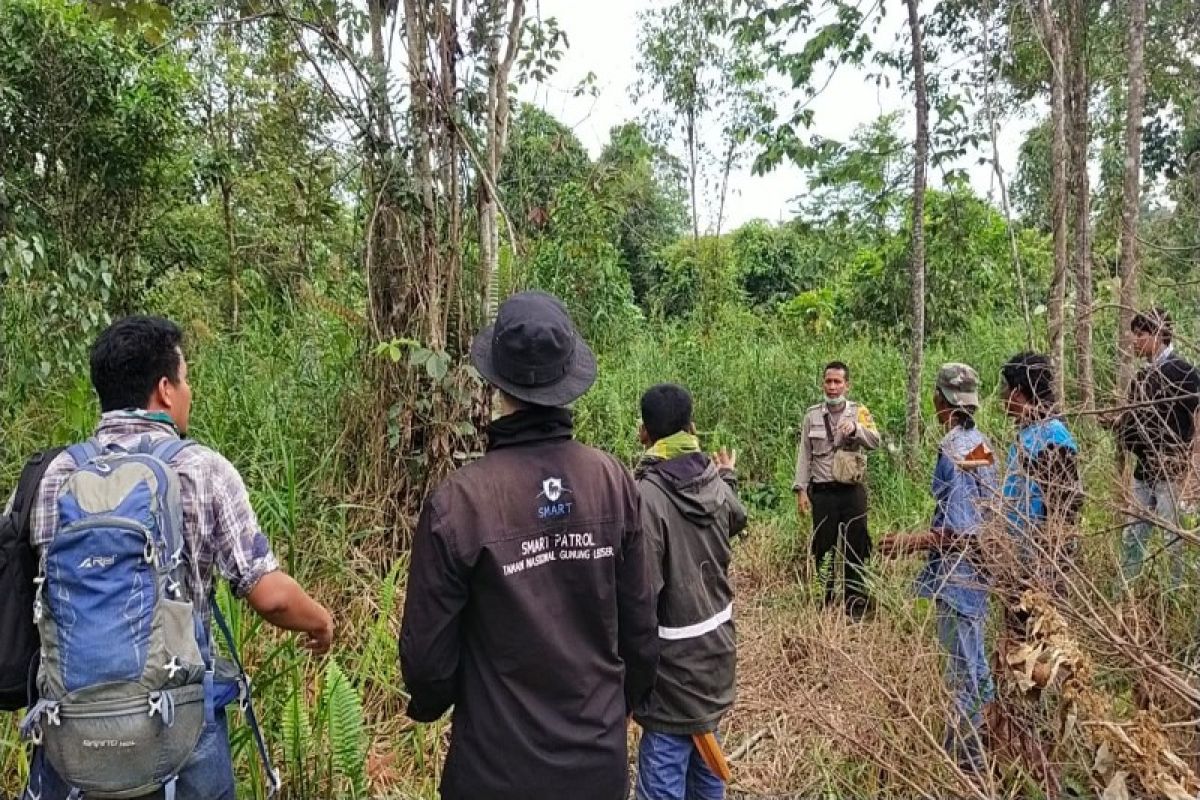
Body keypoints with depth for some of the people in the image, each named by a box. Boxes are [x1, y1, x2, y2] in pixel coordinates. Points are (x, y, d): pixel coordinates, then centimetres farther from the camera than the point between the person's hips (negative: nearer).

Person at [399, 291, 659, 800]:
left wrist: (427, 706, 11)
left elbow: (428, 649, -12)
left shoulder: (457, 502, -21)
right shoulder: (614, 482, -11)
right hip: (601, 757, 3)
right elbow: (640, 626, -2)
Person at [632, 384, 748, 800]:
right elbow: (736, 520, 24)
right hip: (715, 643, 8)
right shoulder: (715, 482, -1)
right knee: (704, 748, 25)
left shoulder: (646, 496, -23)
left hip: (674, 658, -7)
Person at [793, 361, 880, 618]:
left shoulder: (859, 411, 3)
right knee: (822, 549, 7)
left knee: (855, 548, 5)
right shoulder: (812, 415, 5)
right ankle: (823, 603, 19)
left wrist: (856, 428, -32)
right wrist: (801, 490, -2)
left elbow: (875, 441, -12)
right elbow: (804, 455, 4)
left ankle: (856, 605, 16)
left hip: (853, 490, -1)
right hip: (823, 491, 1)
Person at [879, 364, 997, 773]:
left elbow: (961, 532, -24)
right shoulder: (979, 442, 6)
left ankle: (963, 760, 10)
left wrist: (910, 542, -20)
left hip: (958, 574, -10)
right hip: (976, 569, 10)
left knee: (962, 668, 0)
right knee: (973, 662, 20)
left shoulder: (955, 451, -21)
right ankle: (976, 746, 34)